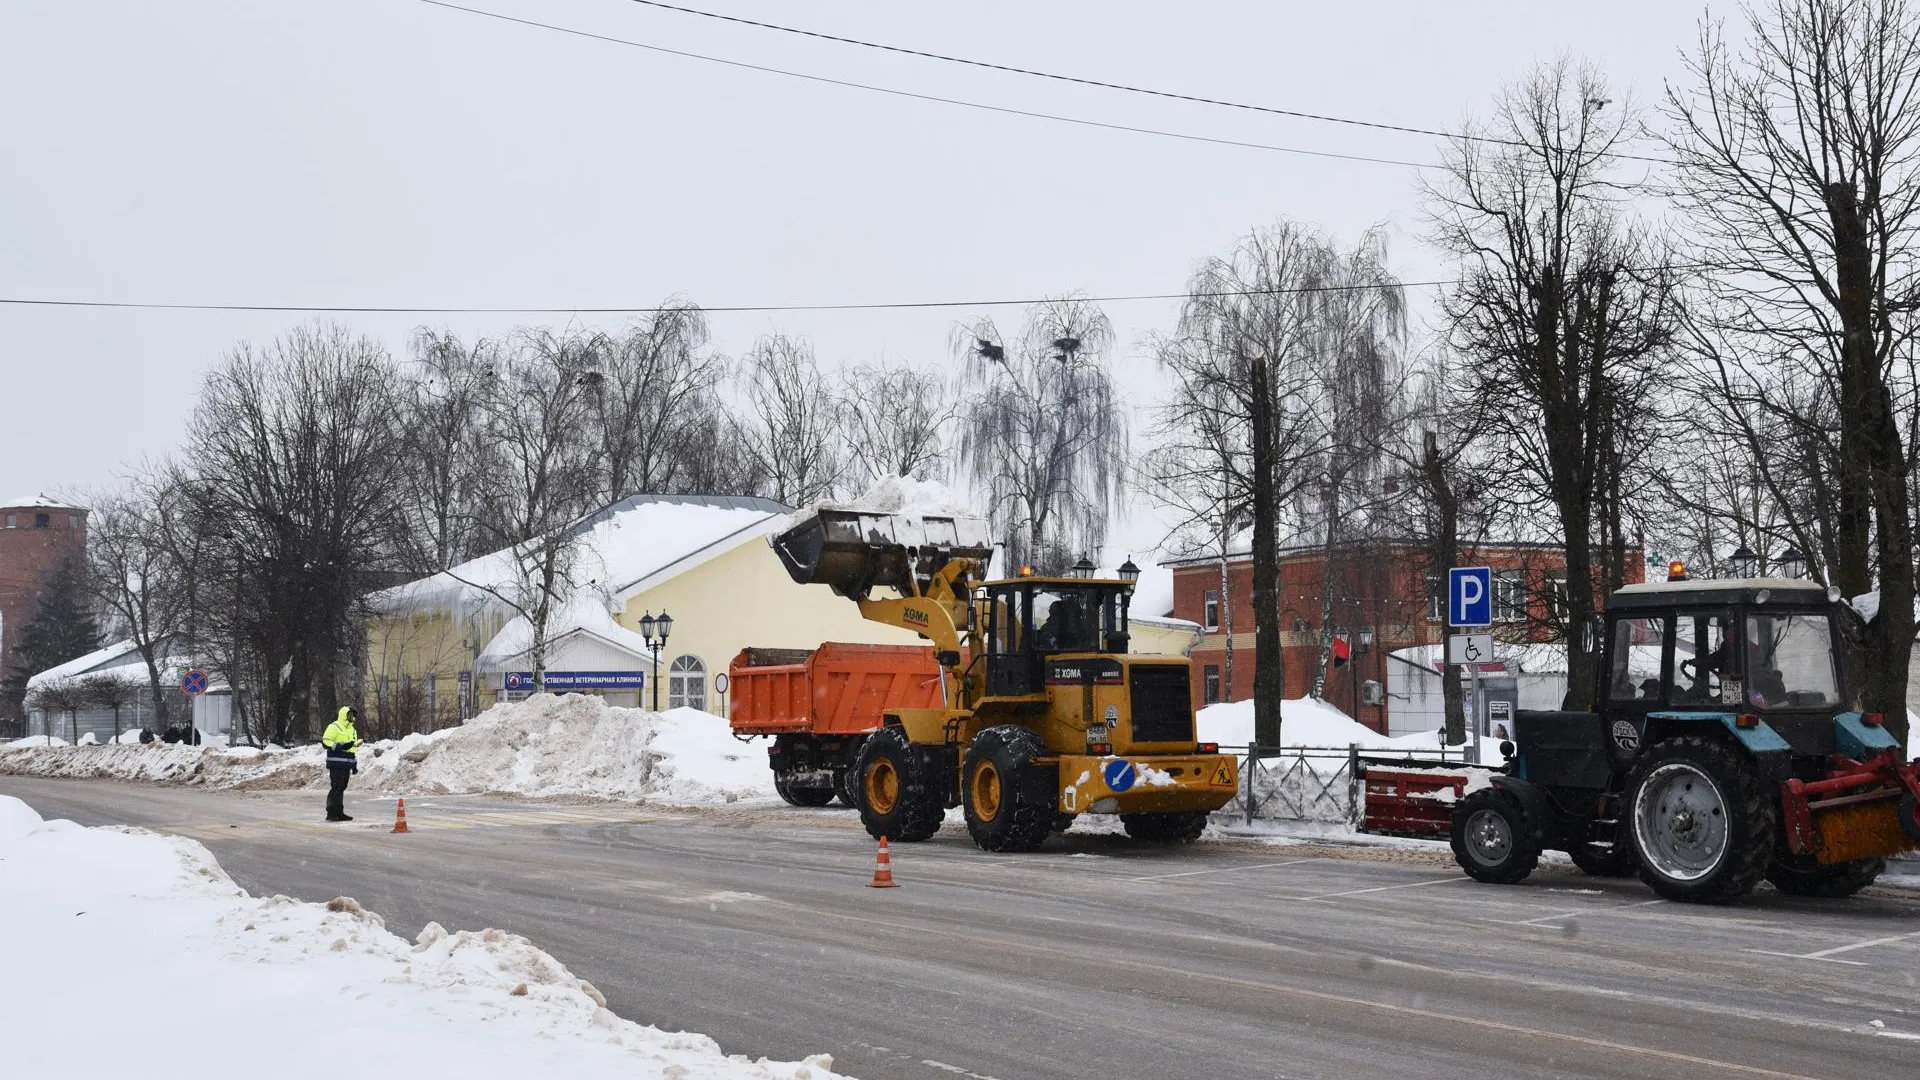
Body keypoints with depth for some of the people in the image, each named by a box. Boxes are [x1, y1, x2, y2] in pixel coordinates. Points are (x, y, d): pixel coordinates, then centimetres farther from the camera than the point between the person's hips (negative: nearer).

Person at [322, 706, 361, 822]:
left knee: (341, 788, 9)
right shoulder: (334, 727, -5)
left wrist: (355, 764, 22)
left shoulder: (352, 730, 22)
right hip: (336, 763, -8)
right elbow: (325, 742, -13)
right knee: (336, 788, -11)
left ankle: (339, 813, 12)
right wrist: (341, 746, -23)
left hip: (346, 764, 8)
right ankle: (331, 813, -8)